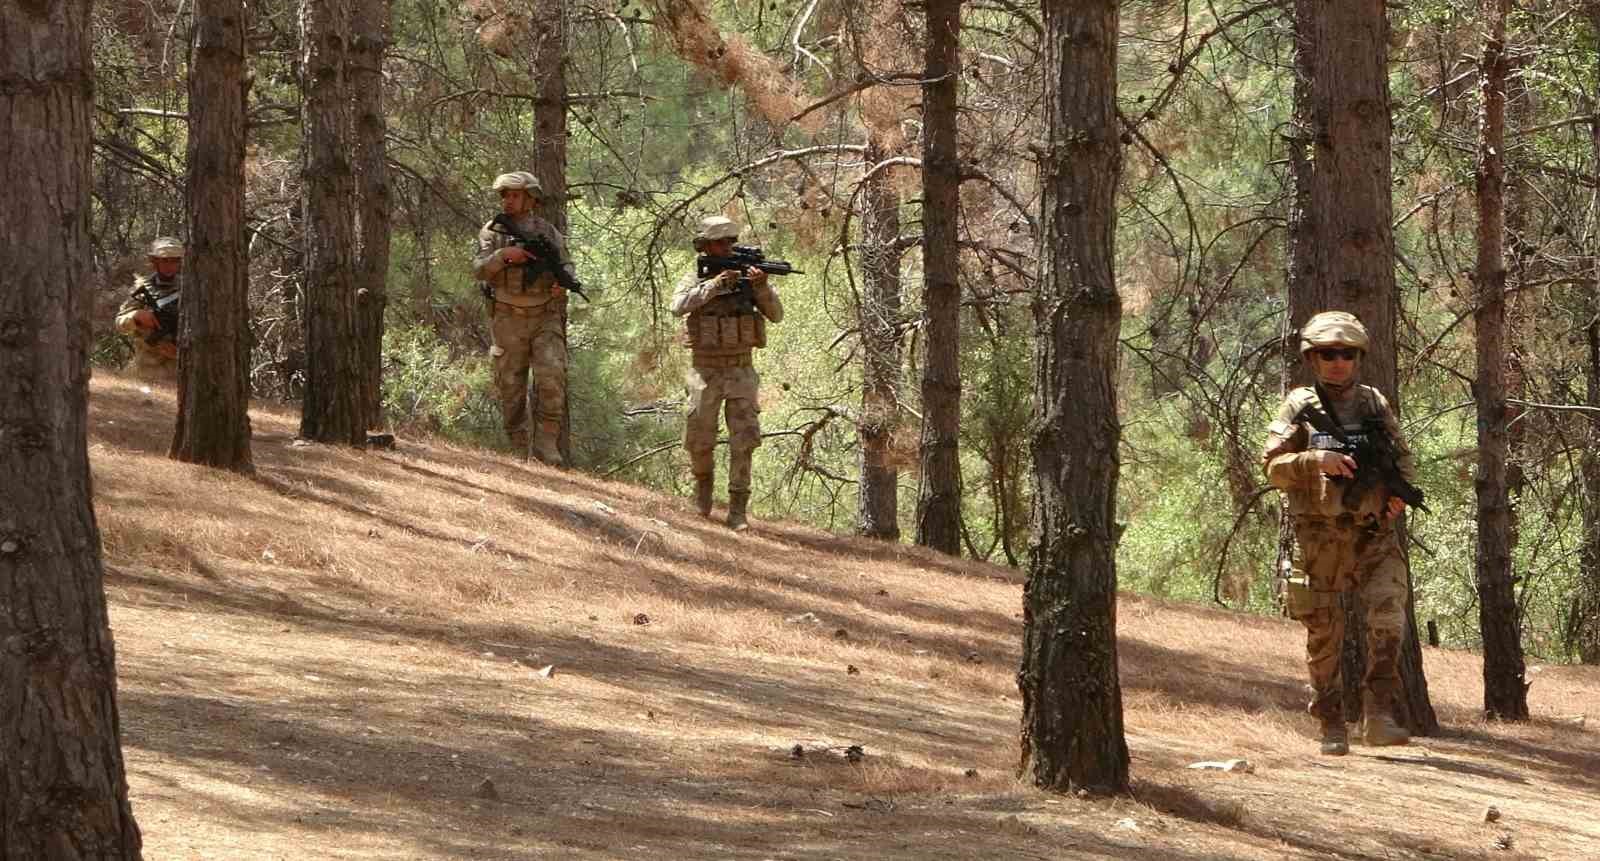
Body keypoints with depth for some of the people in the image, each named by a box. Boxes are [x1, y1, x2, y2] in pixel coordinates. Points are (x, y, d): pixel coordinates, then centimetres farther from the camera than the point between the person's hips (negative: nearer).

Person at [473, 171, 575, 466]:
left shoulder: (548, 231, 8)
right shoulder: (492, 232, 3)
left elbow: (566, 265, 12)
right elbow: (479, 270, -8)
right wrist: (504, 255, -25)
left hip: (545, 318, 0)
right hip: (508, 319, 0)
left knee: (552, 378, -18)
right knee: (511, 387, 2)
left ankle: (547, 445, -13)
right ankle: (518, 451, 10)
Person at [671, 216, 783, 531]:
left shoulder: (747, 276, 2)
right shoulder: (694, 279, -1)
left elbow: (776, 315, -5)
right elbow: (679, 306, -21)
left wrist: (762, 286, -23)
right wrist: (715, 283, -28)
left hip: (741, 371, 0)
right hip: (704, 371, 0)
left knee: (744, 440, -11)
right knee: (699, 442, 6)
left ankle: (738, 511, -8)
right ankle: (703, 482, 37)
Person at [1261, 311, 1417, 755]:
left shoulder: (1375, 403, 9)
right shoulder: (1299, 407, 1)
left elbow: (1403, 457, 17)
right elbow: (1274, 466, -5)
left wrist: (1400, 491, -3)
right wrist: (1317, 460, -22)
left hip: (1373, 534, 2)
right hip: (1319, 538, -1)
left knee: (1388, 618, -17)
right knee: (1324, 636, 4)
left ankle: (1379, 715, -13)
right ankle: (1332, 727, 15)